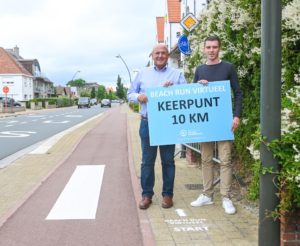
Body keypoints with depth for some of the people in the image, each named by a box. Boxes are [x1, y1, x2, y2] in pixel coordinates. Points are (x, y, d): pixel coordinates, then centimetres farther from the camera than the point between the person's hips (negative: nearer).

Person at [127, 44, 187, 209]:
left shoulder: (177, 74, 7)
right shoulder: (142, 73, 13)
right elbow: (130, 94, 14)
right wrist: (138, 97, -8)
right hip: (147, 124, 2)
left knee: (168, 161, 6)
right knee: (147, 161, 5)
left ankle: (167, 194, 17)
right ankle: (146, 194, 15)